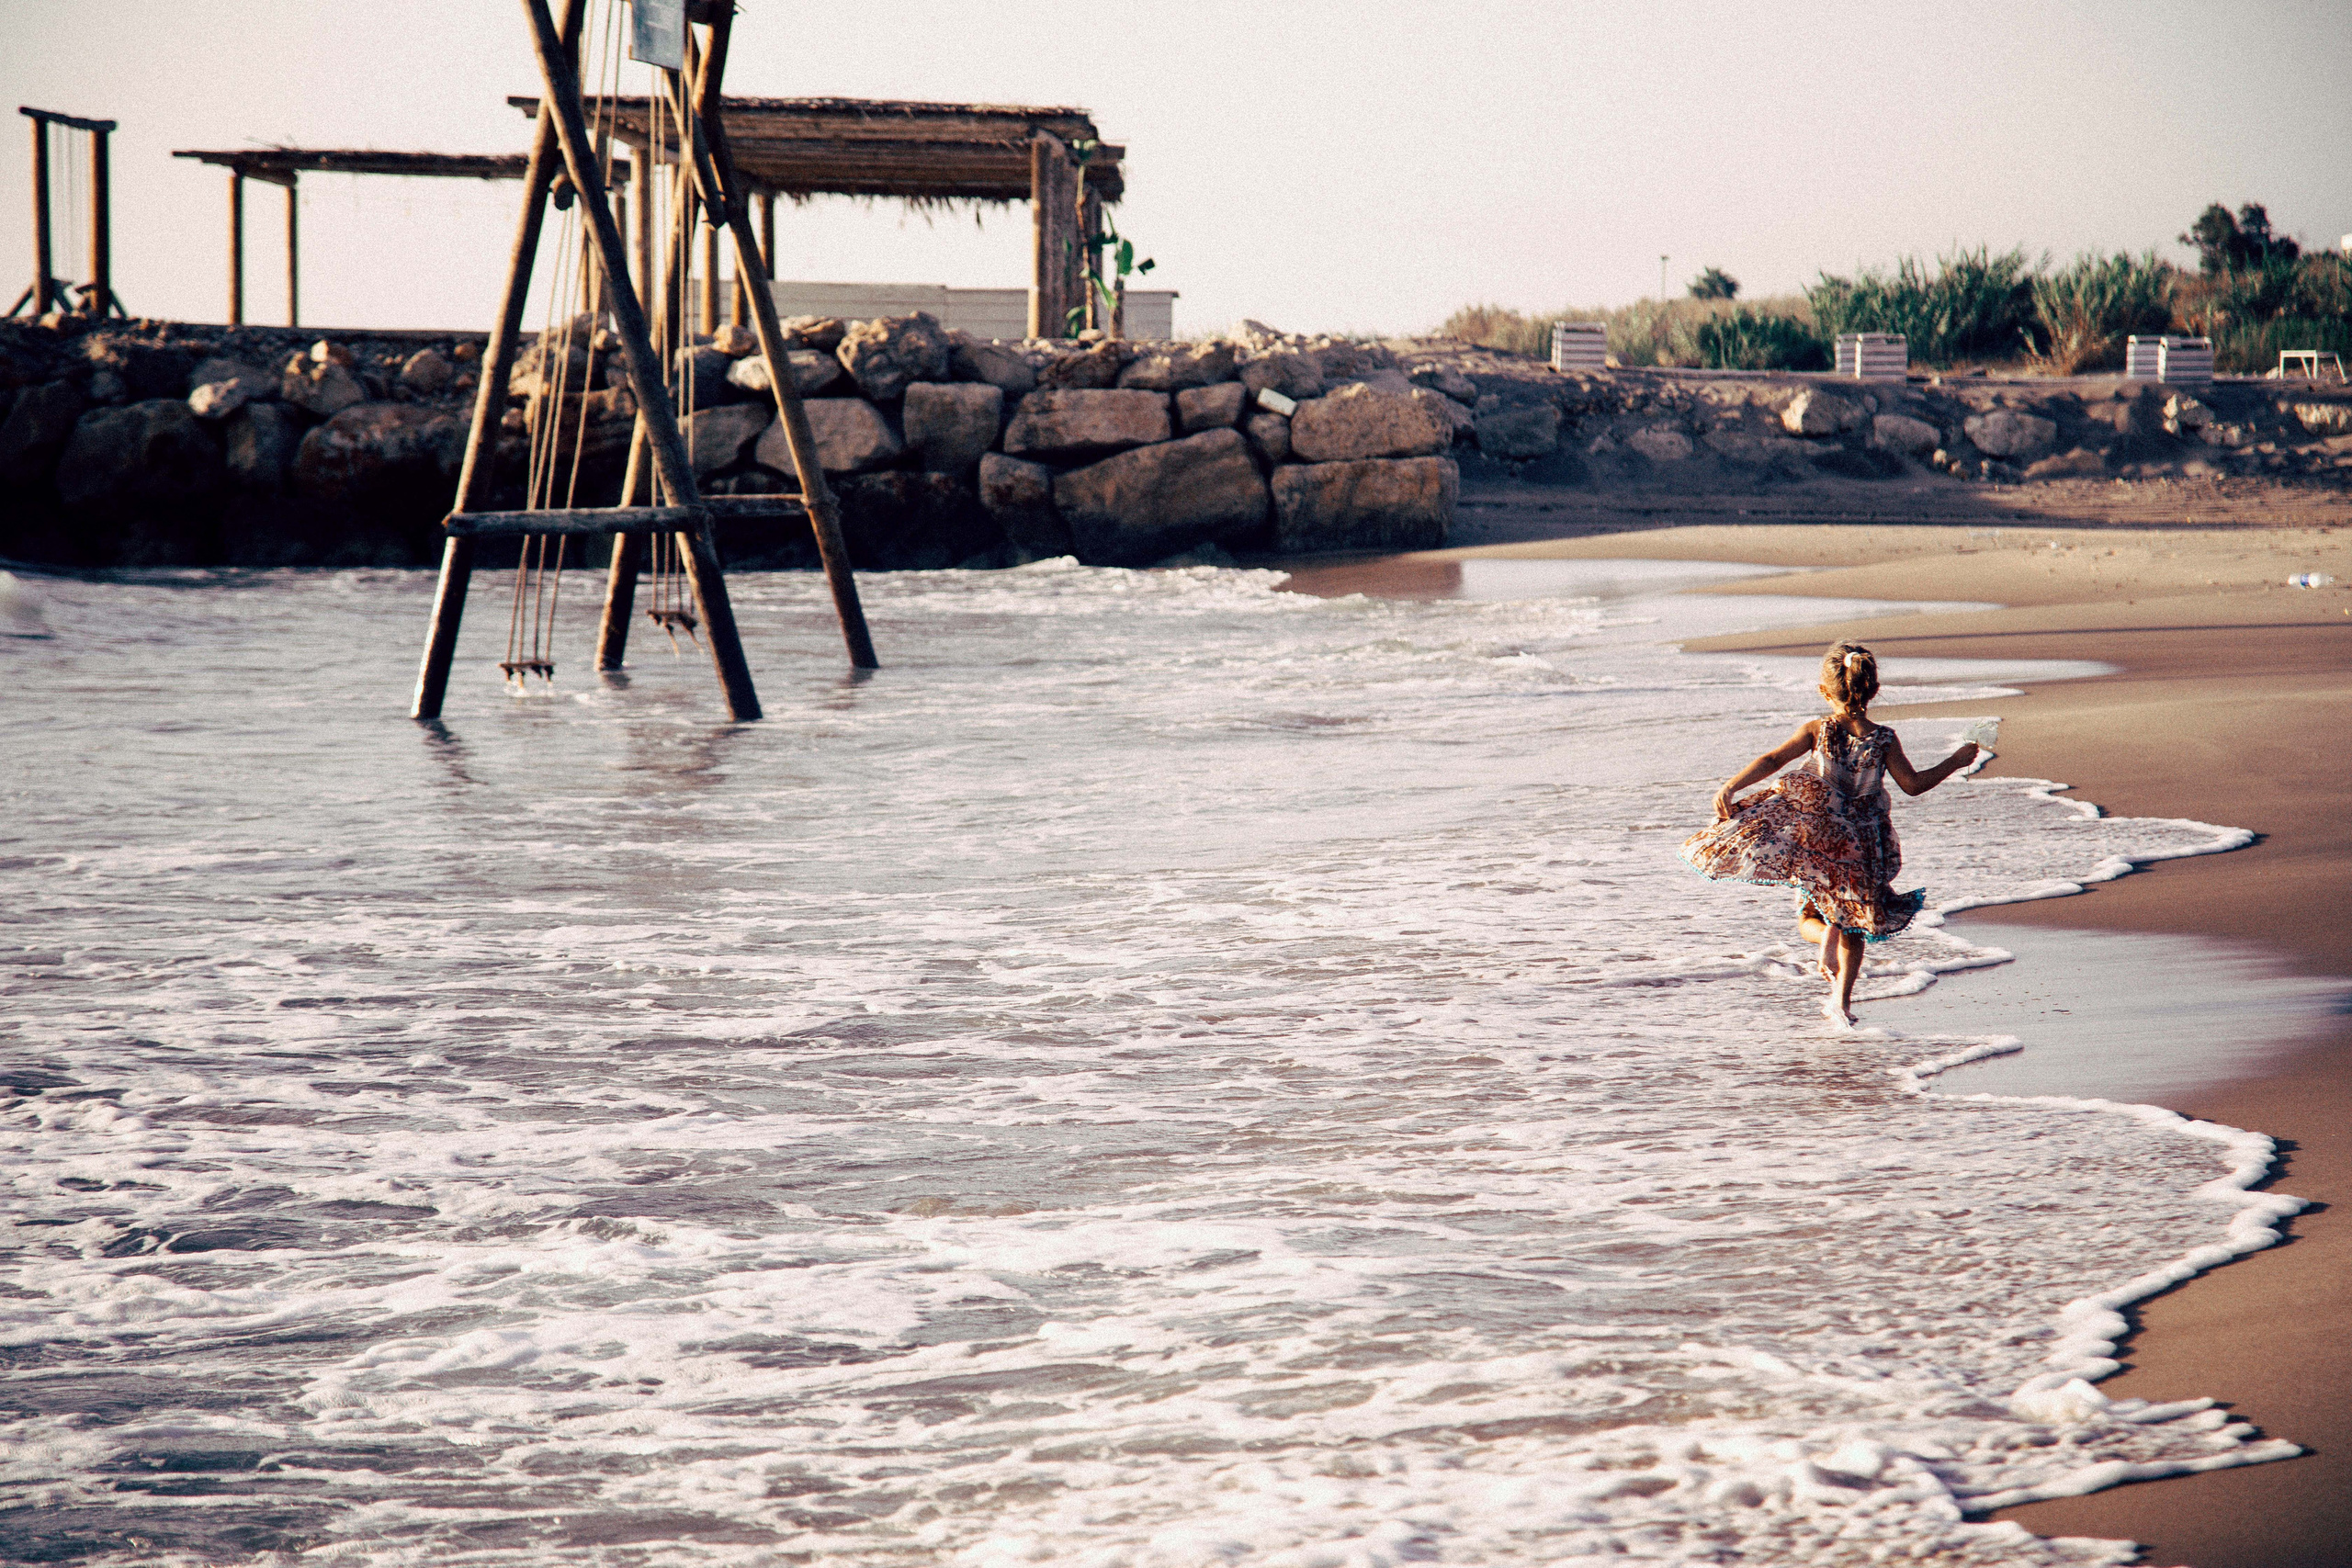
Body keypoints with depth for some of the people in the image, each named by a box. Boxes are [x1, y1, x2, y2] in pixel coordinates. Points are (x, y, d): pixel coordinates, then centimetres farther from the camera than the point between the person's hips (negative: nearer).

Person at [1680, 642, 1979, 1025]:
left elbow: (1773, 760, -19)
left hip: (1817, 836, -1)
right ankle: (1842, 1000, 11)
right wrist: (1955, 762, 14)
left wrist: (1730, 789, -18)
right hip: (1863, 844, 1)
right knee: (1852, 927, 18)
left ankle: (1827, 940, -20)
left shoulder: (1816, 730, -10)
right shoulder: (1884, 740, -7)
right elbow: (1913, 784, 1)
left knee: (1810, 917, 15)